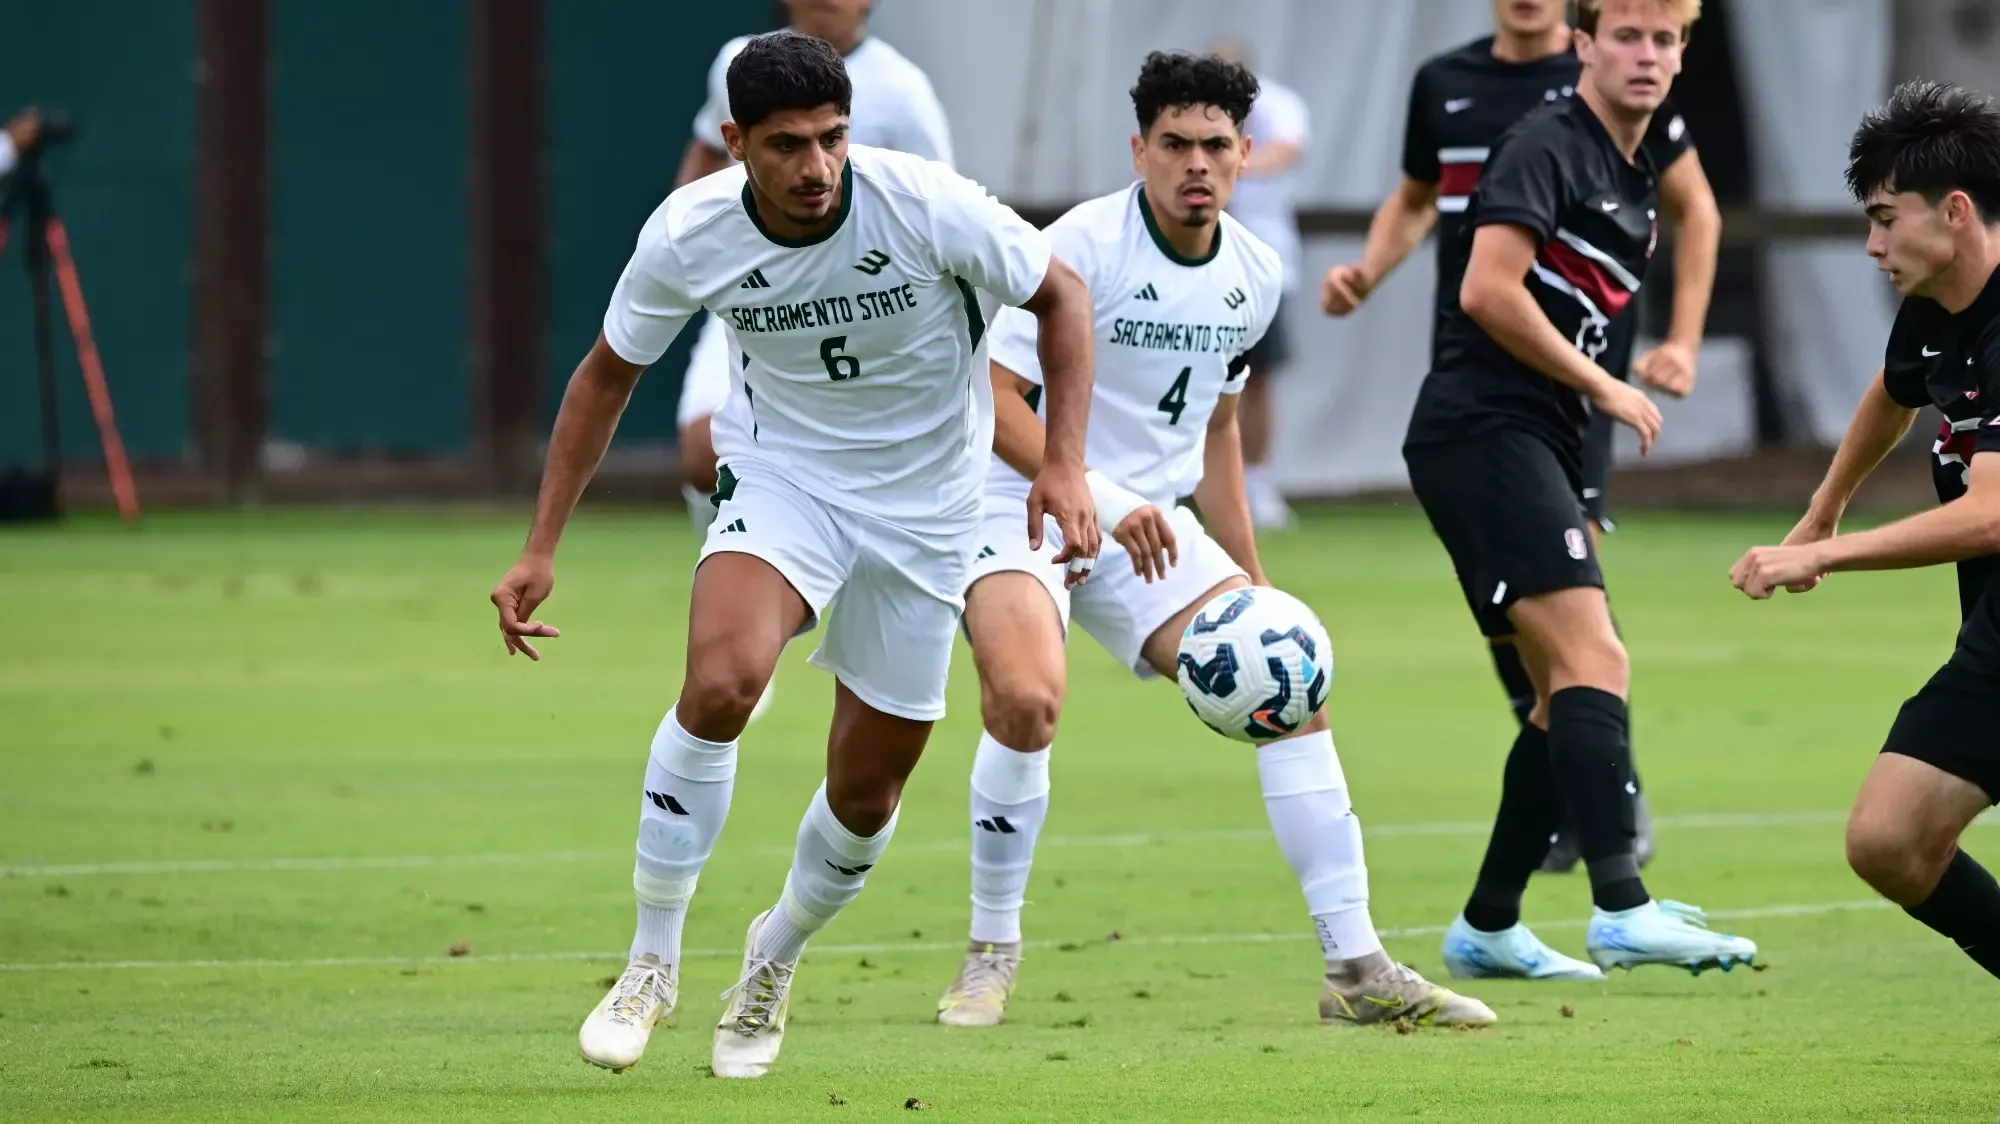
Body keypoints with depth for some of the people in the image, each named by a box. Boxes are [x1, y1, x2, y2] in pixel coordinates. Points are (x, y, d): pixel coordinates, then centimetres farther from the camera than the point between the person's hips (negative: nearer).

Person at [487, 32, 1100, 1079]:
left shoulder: (927, 205, -24)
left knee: (865, 794, 5)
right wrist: (541, 548, -3)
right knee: (720, 680, -30)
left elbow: (1061, 295, -7)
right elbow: (607, 374, 0)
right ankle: (651, 961, -14)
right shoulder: (688, 234, -18)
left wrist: (1064, 464, -16)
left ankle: (777, 955, 39)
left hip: (922, 509, 0)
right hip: (779, 474, 0)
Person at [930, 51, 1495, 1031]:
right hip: (1023, 510, -6)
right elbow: (992, 395, -20)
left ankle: (1358, 969, 0)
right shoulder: (1083, 244, -15)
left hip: (1150, 528, 6)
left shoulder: (1254, 276, 6)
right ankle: (992, 953, -11)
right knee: (1026, 699, -32)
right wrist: (1098, 498, -30)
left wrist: (1253, 584, 18)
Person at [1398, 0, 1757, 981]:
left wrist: (1577, 500, 23)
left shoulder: (1636, 183, 20)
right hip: (1481, 430, -10)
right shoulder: (1547, 148, -9)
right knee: (1593, 661, -21)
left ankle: (1487, 928, 19)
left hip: (1535, 448, 10)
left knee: (1568, 692, 12)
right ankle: (1621, 906, -30)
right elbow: (1490, 290, -20)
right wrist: (1603, 388, -12)